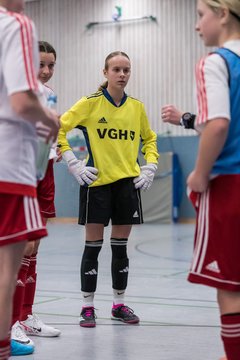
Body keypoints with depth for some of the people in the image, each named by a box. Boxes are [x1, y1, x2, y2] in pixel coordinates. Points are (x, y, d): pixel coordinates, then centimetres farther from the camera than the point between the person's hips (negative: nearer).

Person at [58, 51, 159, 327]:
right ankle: (87, 306, 9)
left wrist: (150, 167, 6)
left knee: (121, 246, 8)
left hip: (128, 182, 3)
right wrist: (74, 164, -10)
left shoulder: (137, 107, 6)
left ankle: (119, 304, 19)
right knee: (93, 246, 0)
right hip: (96, 182, -3)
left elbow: (149, 139, 19)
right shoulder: (90, 104, -5)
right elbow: (58, 128, -4)